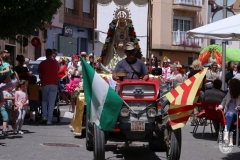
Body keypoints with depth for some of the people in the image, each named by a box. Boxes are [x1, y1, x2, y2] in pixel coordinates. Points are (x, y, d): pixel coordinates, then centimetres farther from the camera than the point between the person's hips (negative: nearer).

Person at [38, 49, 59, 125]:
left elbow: (40, 75, 8)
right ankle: (49, 119, -2)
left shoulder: (42, 63, -1)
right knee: (51, 102, 2)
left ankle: (44, 116, 2)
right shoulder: (56, 63, 4)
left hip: (45, 84, 0)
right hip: (54, 84, 0)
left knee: (44, 100, 17)